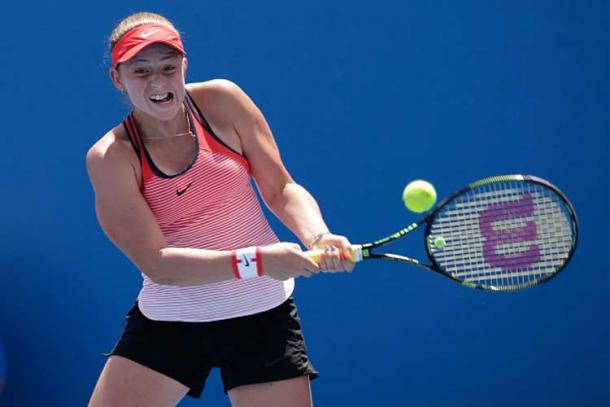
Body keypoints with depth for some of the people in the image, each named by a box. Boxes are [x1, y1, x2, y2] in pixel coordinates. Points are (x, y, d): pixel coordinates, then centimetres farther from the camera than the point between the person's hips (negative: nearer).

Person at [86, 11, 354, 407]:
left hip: (261, 315, 1)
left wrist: (317, 235, -22)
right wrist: (255, 261, -30)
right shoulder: (110, 158, -12)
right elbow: (156, 263, -19)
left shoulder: (221, 100, -6)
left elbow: (281, 189, 0)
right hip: (166, 323, -1)